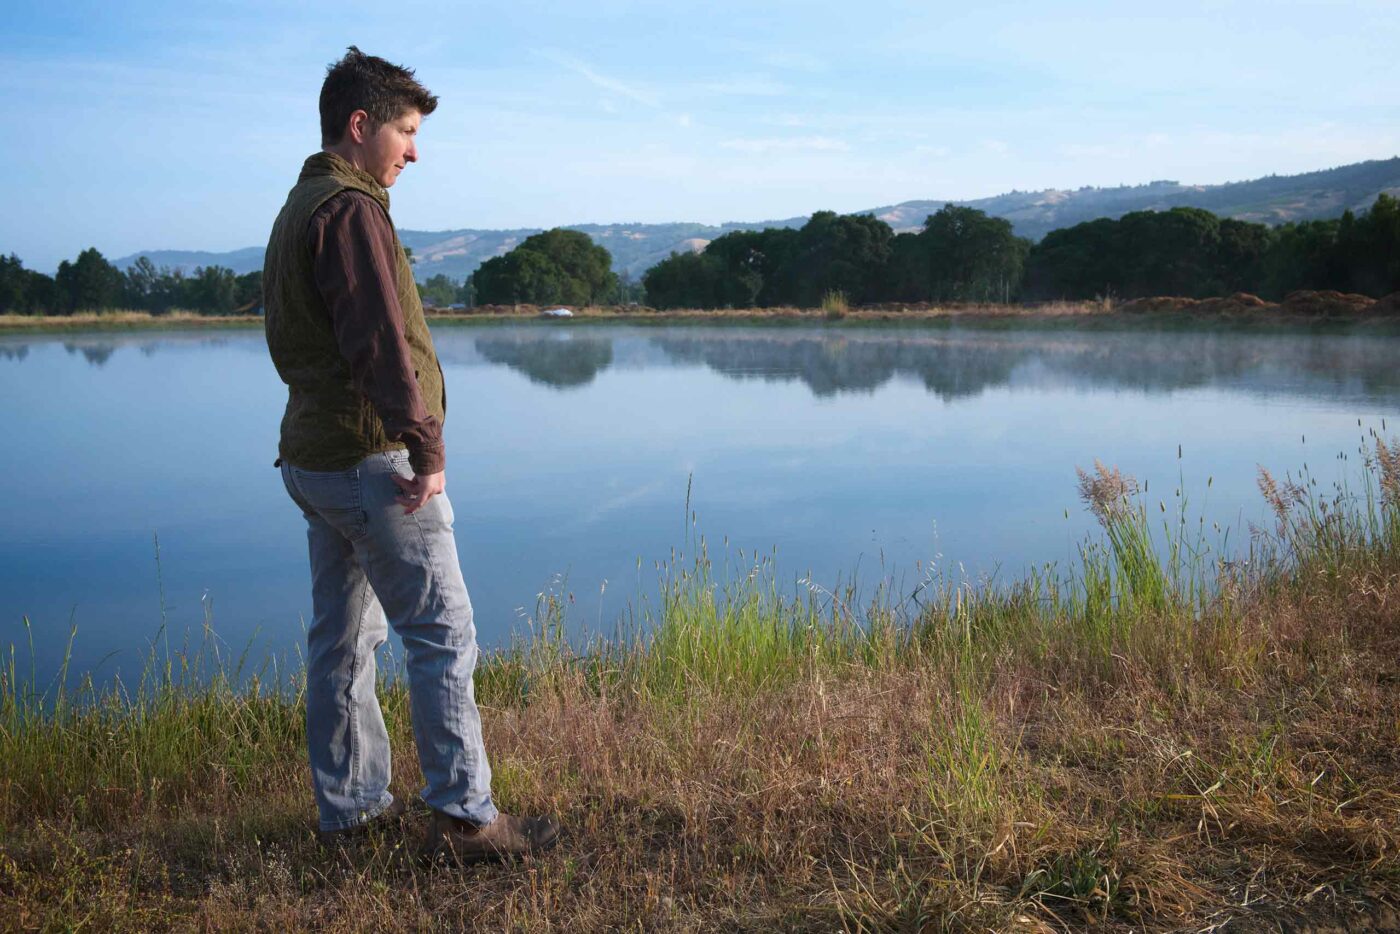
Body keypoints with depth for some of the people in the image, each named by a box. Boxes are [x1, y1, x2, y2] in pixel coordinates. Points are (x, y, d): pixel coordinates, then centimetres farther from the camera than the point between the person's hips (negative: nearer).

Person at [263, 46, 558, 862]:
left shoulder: (299, 208, 19)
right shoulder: (351, 209, -13)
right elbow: (381, 341, -22)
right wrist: (426, 445, -19)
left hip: (313, 458, 10)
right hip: (374, 460, -10)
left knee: (343, 637, 13)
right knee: (443, 634, -6)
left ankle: (352, 805, 22)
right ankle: (465, 816, -2)